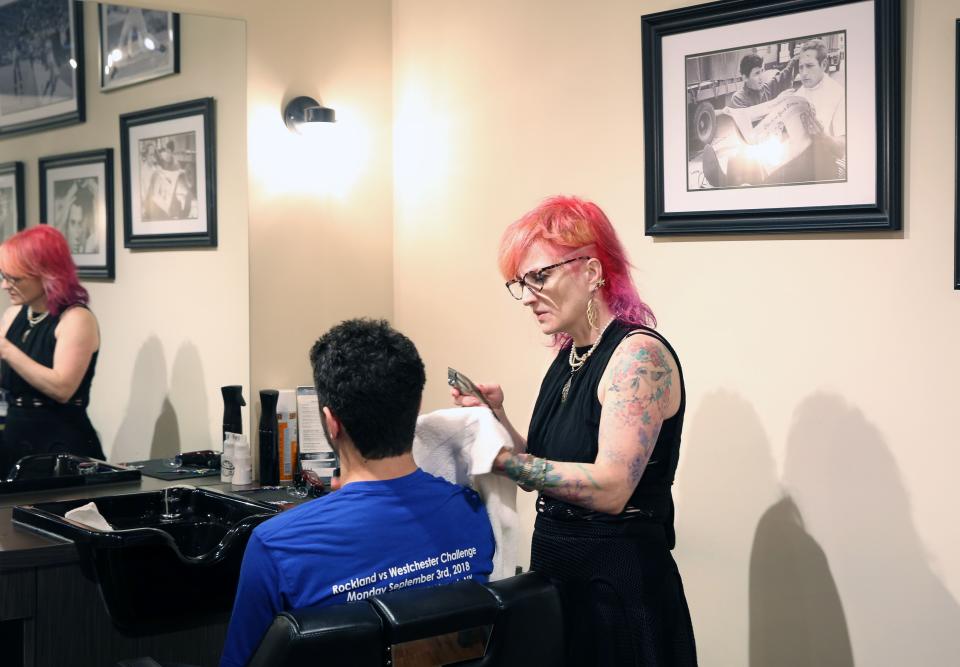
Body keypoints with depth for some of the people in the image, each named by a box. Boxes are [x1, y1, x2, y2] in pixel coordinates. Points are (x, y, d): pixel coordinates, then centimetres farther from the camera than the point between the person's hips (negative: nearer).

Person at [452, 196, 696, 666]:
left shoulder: (639, 355, -16)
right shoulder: (567, 358, 9)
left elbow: (610, 488, -27)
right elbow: (543, 475, 11)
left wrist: (498, 456, -26)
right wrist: (496, 419, -3)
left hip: (620, 586, -8)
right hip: (554, 575, 8)